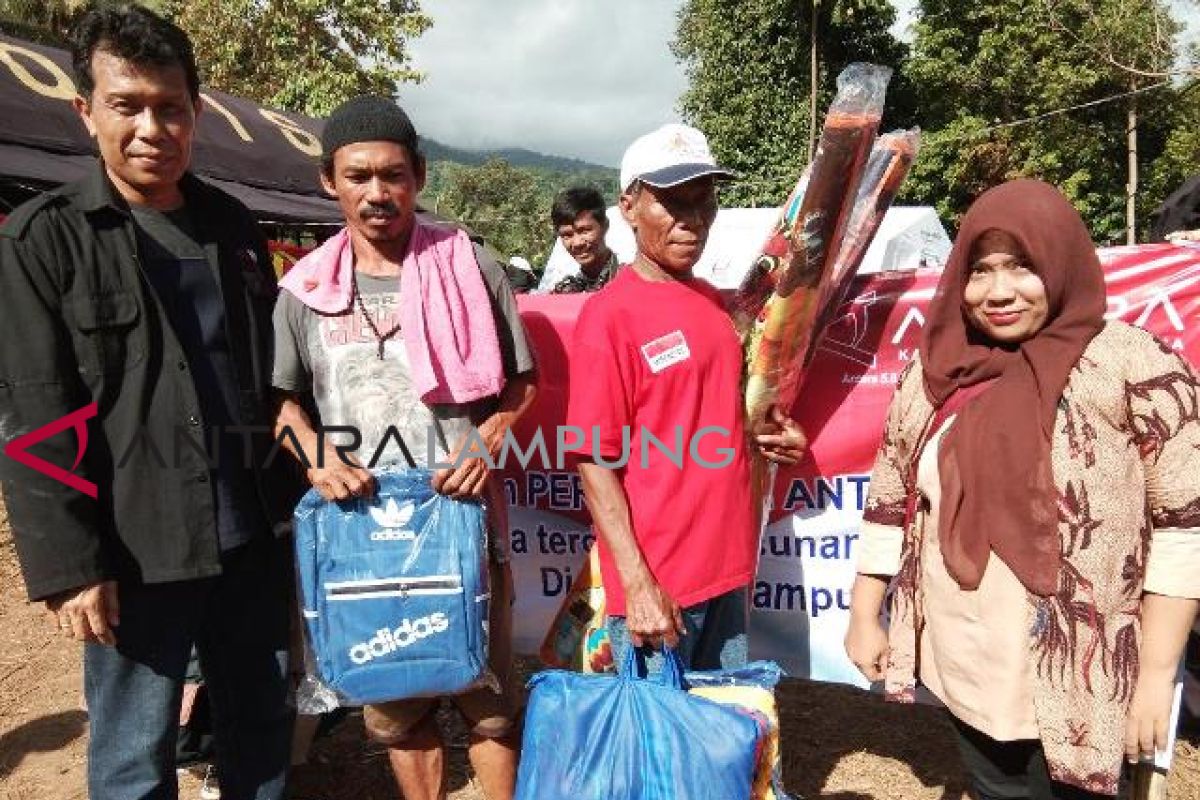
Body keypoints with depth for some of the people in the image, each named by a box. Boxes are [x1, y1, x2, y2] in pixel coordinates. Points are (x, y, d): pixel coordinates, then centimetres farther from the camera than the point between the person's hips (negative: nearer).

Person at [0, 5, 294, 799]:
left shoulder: (233, 226, 9)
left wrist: (295, 494, 12)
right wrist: (69, 564, -13)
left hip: (252, 534, 4)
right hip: (134, 551, -4)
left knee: (264, 722, 17)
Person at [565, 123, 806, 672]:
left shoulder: (714, 302, 9)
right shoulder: (610, 315, -13)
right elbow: (594, 461, -15)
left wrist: (770, 431, 4)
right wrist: (637, 584, -19)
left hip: (728, 568, 7)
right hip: (656, 584, -7)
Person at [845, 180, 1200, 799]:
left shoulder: (1132, 365, -10)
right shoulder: (933, 371, 2)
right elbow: (889, 503, 8)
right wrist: (864, 618, 10)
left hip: (1076, 684, -3)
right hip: (963, 672, 4)